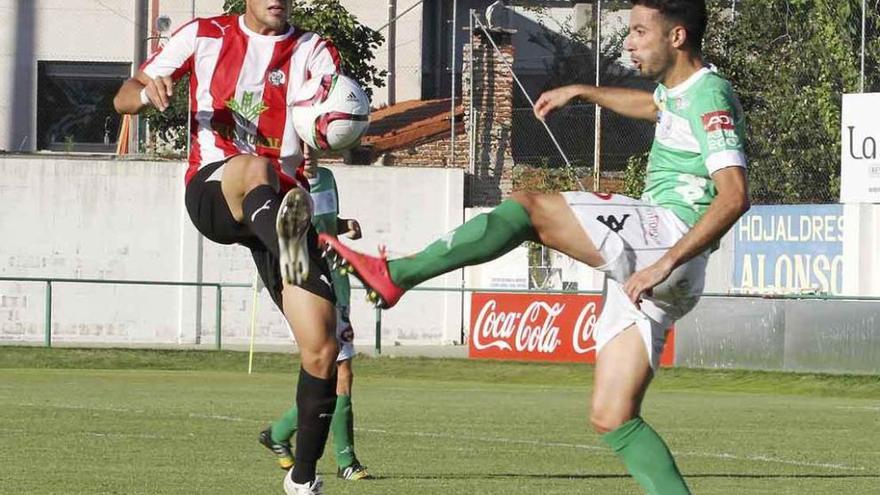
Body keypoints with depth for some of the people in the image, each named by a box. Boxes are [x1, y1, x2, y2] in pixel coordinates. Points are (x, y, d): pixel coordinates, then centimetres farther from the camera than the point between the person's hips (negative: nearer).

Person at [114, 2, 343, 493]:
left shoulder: (314, 51, 11)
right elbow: (124, 98, 16)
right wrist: (148, 92, -9)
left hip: (285, 198, 2)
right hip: (212, 190, -2)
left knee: (322, 349, -7)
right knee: (255, 168, -41)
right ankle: (288, 247, -77)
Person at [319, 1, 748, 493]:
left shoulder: (709, 96, -10)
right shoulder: (677, 91, 20)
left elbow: (734, 197, -24)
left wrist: (666, 262, -29)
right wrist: (578, 92, 43)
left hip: (671, 236, -10)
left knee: (526, 208, -16)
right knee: (613, 420, 4)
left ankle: (393, 274, -19)